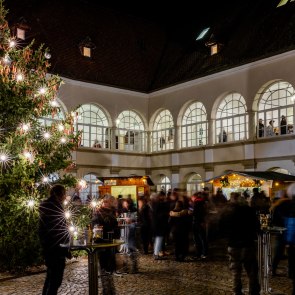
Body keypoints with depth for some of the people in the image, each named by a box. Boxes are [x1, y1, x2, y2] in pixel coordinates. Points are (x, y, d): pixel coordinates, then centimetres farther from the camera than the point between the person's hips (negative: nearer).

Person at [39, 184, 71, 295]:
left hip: (48, 247, 10)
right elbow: (60, 230, -21)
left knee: (51, 276, 21)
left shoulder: (45, 205, 11)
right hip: (56, 248, -10)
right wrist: (67, 248, -13)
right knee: (56, 279, -2)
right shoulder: (55, 206, -19)